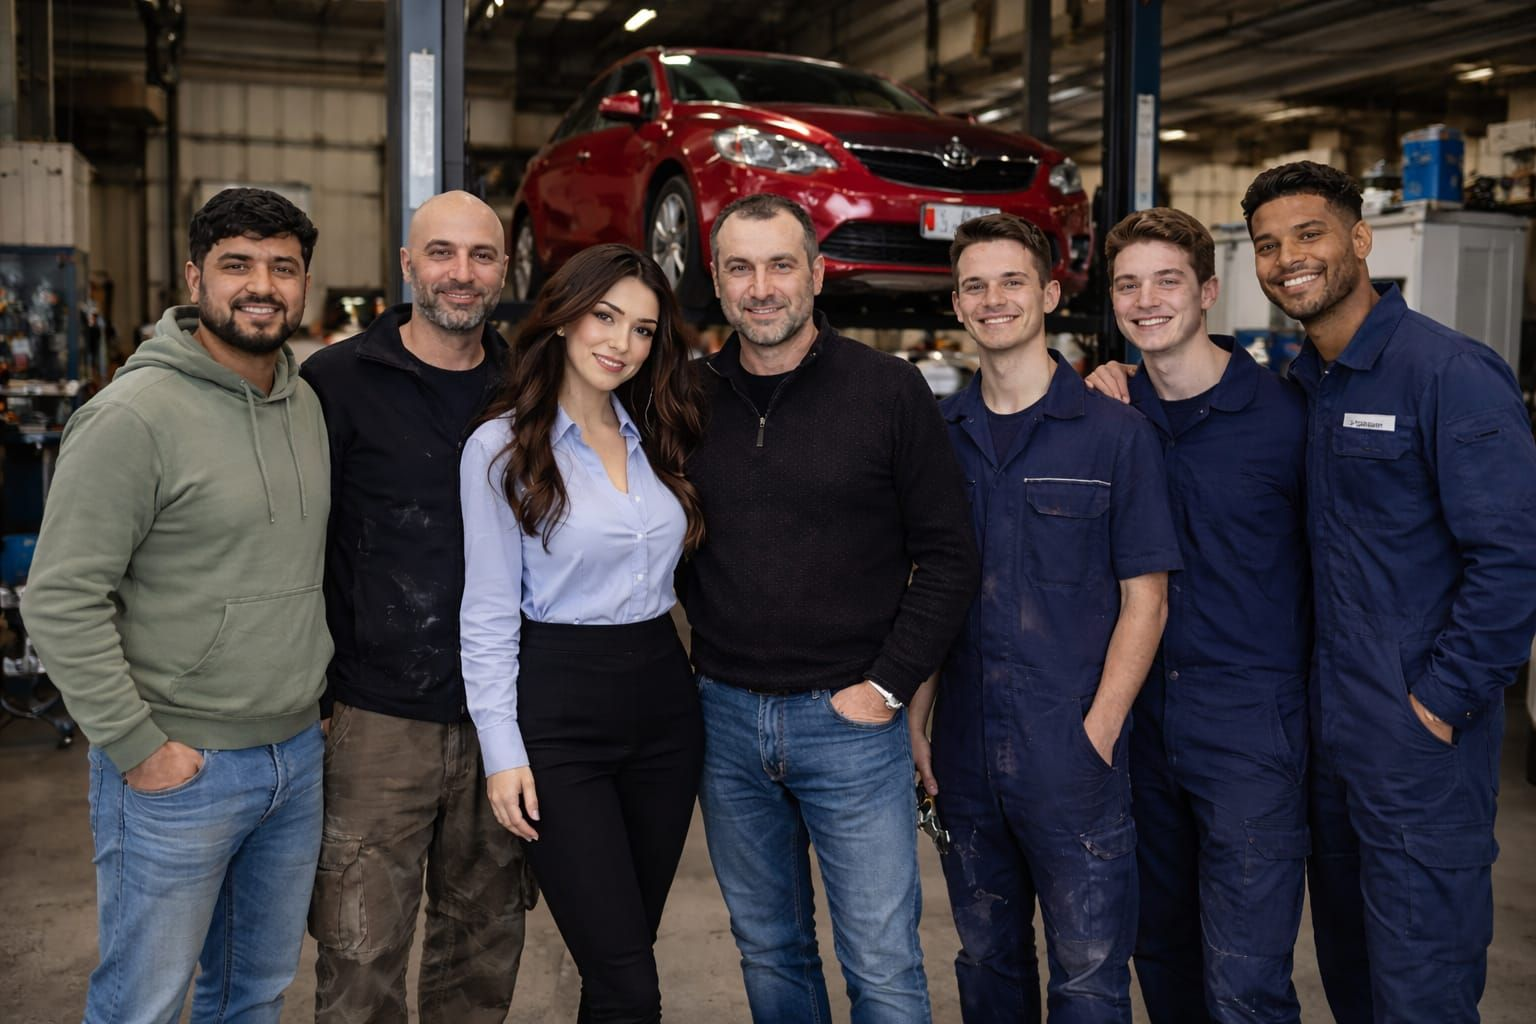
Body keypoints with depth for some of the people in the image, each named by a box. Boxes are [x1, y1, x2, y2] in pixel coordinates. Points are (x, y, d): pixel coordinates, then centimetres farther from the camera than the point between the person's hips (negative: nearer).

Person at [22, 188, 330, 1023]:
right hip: (178, 768, -6)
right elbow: (61, 600, -17)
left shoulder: (306, 404, 7)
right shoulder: (134, 415, -15)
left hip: (297, 755, 7)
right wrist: (138, 745, -16)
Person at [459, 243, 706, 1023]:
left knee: (624, 960, 14)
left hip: (665, 701, 5)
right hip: (559, 709, -5)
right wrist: (503, 753, -10)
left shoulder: (657, 440, 9)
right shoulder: (501, 447, -6)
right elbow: (488, 616, -6)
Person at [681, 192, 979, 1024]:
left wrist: (890, 684, -10)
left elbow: (946, 552, -5)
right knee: (769, 954, 18)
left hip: (849, 716, -3)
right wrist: (708, 643, 5)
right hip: (725, 715, 3)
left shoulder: (890, 390, -6)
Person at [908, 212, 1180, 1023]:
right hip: (964, 762, 4)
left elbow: (1144, 598, -5)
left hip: (1074, 764, -3)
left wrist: (1098, 731, -12)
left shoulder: (1115, 433, -5)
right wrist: (915, 719, 2)